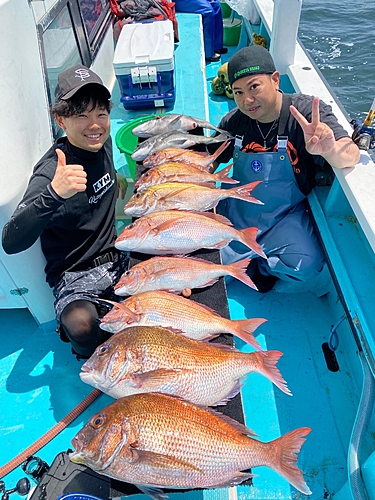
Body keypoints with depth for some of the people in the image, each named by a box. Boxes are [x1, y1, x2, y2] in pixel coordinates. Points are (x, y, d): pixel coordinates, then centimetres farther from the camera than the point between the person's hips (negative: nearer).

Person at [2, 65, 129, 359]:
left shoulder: (102, 143, 1)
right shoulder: (52, 172, -22)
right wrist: (53, 194, -47)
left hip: (117, 258, 7)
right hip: (76, 275, -7)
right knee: (83, 327, -34)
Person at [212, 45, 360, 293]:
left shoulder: (308, 113, -17)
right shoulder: (233, 122, -6)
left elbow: (351, 156, -29)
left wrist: (330, 151, -54)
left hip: (285, 216, -2)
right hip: (237, 212, 3)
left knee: (305, 265, -24)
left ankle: (264, 267, 11)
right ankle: (250, 262, 22)